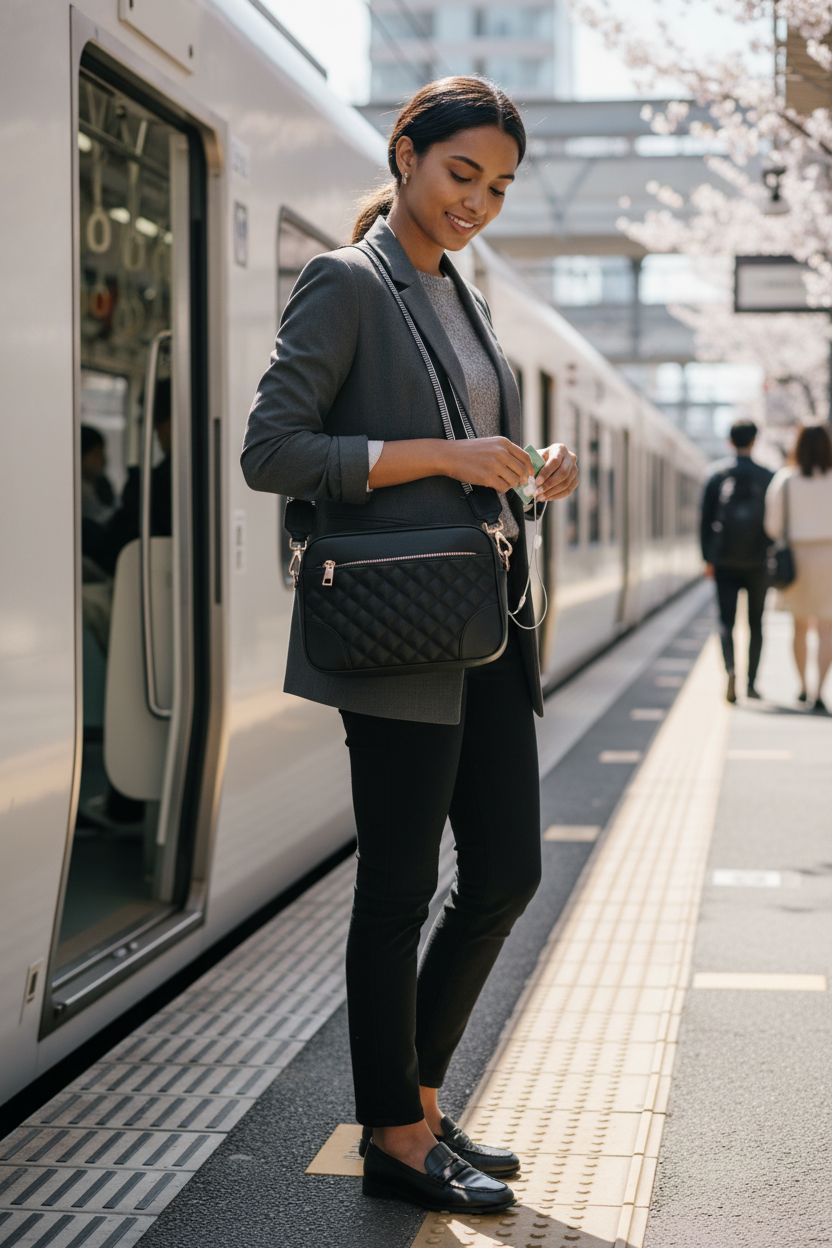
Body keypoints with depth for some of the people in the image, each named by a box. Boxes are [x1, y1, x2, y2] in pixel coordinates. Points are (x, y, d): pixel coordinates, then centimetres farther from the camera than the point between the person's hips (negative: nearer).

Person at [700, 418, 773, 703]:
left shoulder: (716, 475, 0)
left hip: (724, 561, 0)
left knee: (726, 620, 1)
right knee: (756, 622, 11)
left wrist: (708, 558, 7)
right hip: (757, 561, 0)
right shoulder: (766, 477, -3)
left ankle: (730, 669, -24)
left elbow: (706, 521, 1)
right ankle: (751, 682, 13)